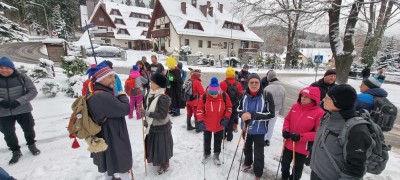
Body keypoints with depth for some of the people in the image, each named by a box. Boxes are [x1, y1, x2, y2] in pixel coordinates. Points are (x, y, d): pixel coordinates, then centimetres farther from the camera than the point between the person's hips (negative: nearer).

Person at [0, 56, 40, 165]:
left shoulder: (22, 78, -9)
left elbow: (33, 92, -10)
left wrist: (18, 101, -22)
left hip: (23, 110, -1)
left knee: (28, 129, 15)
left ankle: (31, 145, 41)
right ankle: (16, 151, 33)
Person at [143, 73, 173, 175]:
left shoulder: (163, 98, -28)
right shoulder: (152, 95, -1)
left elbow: (162, 115, -29)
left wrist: (148, 113, -25)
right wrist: (147, 121, 10)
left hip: (161, 128, -9)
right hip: (153, 126, 9)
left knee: (162, 147, 9)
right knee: (154, 145, 24)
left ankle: (164, 165, 32)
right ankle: (157, 161, 48)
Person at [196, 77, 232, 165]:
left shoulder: (224, 96, -16)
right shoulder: (204, 96, -19)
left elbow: (229, 108, -3)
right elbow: (200, 109, -12)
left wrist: (226, 118, -13)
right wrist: (201, 121, -20)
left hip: (220, 124, 1)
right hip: (207, 124, 0)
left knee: (218, 141, 19)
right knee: (207, 140, 20)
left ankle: (216, 155, 42)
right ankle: (207, 154, 45)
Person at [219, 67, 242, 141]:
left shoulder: (222, 84, -15)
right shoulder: (238, 84, -7)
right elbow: (240, 95, 2)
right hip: (234, 107, 1)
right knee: (232, 121, 13)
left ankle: (223, 134, 27)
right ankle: (229, 136, 19)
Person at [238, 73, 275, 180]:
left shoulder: (267, 96, -19)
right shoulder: (245, 95, -9)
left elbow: (271, 114, -18)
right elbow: (239, 108, 4)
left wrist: (253, 115, -27)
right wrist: (243, 114, -20)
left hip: (259, 130, -4)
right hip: (246, 127, 4)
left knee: (258, 153, 7)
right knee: (247, 147, 26)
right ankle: (247, 163, 53)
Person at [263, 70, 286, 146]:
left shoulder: (267, 88, -24)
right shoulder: (282, 88, -4)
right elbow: (283, 102, 4)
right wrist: (281, 112, 15)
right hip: (276, 110, 4)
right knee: (271, 125, 17)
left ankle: (264, 139, 26)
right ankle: (268, 140, 27)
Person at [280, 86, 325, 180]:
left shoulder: (319, 113, -20)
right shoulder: (295, 106, -5)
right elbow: (287, 119, 7)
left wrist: (301, 137, -26)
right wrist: (285, 129, -10)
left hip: (303, 148, -4)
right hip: (288, 144, 5)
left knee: (298, 168, 21)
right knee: (285, 164, 25)